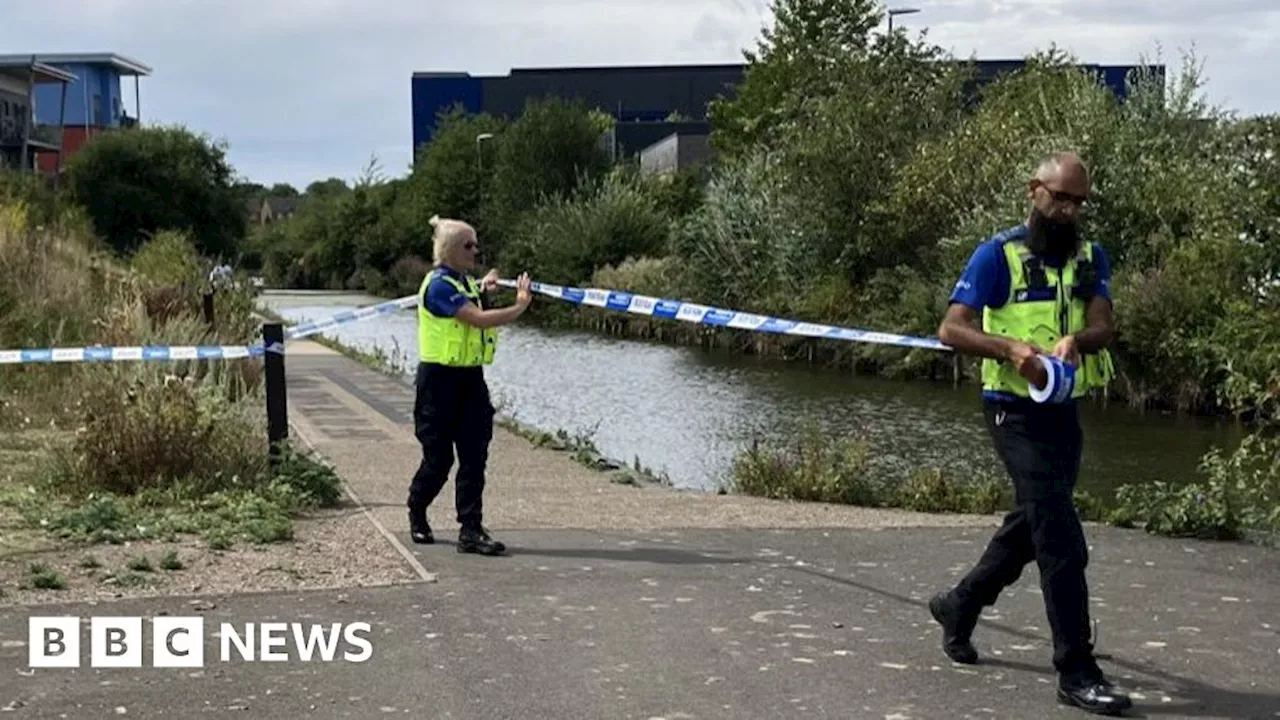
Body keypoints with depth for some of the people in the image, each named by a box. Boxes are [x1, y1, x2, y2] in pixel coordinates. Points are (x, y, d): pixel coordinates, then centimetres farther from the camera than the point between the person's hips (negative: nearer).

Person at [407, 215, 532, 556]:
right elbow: (479, 320, -24)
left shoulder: (466, 282, 12)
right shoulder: (439, 285, -15)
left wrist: (483, 290, 3)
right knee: (439, 457, 3)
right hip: (440, 378, -7)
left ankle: (471, 531, 0)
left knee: (474, 455, 0)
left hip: (470, 377, 7)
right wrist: (520, 306, -17)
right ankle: (417, 514, 28)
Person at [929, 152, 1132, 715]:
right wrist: (1012, 348, -29)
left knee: (1031, 527, 20)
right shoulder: (998, 255, -8)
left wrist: (1075, 340, -29)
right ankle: (1076, 671, -8)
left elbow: (1103, 325, -5)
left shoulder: (1091, 258, 9)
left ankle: (959, 605, 41)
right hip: (1016, 411, -7)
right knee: (1062, 541, -13)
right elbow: (952, 329, -14)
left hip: (1065, 413, 7)